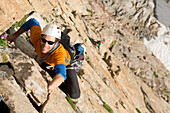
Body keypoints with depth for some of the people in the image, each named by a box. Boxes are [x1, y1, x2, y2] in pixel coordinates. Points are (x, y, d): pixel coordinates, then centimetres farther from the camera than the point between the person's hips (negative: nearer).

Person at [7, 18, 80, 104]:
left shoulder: (59, 53, -50)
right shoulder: (37, 37, -36)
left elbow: (61, 74, -66)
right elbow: (33, 21, -16)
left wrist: (48, 87, -85)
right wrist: (15, 35, -11)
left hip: (65, 64, -5)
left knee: (74, 94, -13)